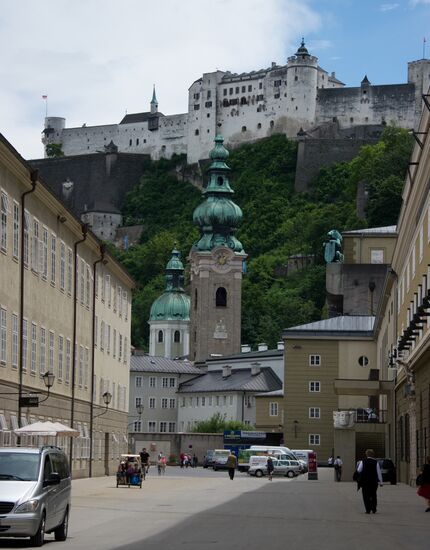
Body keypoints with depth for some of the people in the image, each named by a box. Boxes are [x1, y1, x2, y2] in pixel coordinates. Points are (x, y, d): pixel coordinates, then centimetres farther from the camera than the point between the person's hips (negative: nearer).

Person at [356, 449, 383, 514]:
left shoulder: (363, 462, -6)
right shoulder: (376, 462, -2)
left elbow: (359, 470, -3)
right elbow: (379, 472, -3)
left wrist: (358, 464, 16)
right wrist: (380, 482, 1)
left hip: (365, 481, -2)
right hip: (374, 481, 2)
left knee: (366, 496, 2)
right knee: (373, 495, 15)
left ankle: (368, 510, -5)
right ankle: (374, 509, 14)